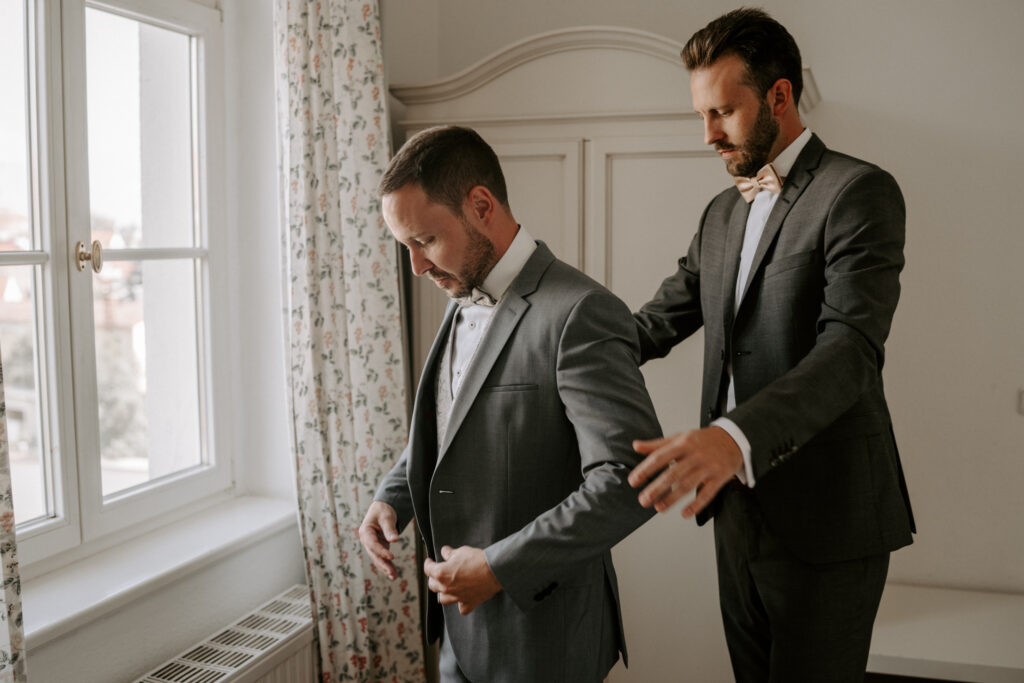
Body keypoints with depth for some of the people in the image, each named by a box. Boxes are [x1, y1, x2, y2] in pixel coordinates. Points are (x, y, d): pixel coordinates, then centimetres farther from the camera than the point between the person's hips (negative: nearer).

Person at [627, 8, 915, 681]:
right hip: (738, 500, 7)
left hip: (823, 518, -7)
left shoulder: (859, 191, -11)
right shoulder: (723, 212, 15)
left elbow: (851, 348, -24)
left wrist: (736, 438, -40)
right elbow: (660, 321, 14)